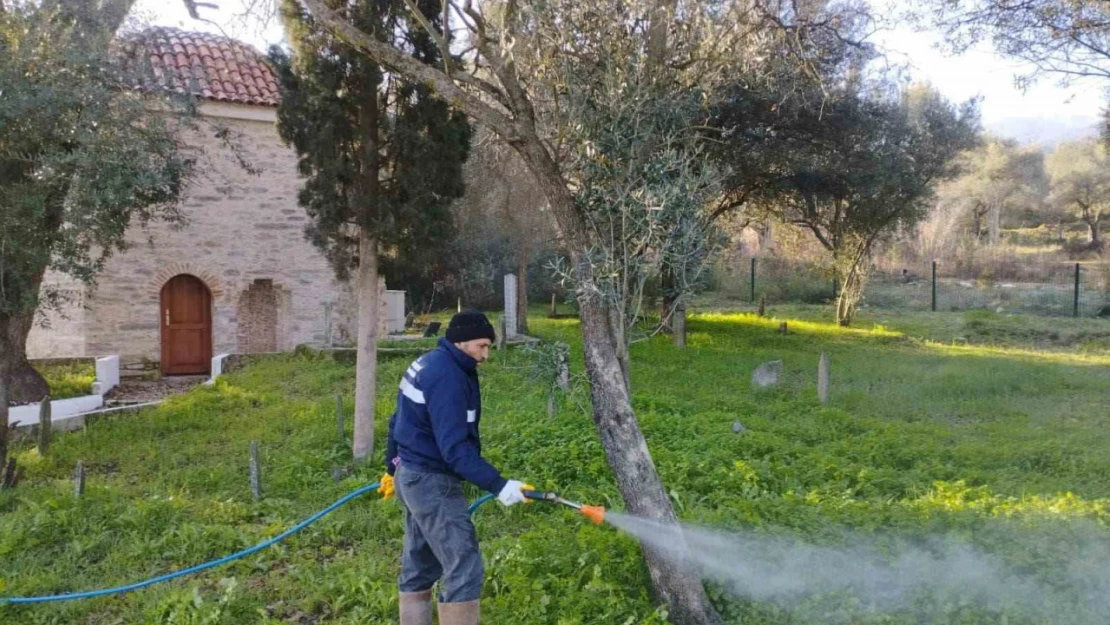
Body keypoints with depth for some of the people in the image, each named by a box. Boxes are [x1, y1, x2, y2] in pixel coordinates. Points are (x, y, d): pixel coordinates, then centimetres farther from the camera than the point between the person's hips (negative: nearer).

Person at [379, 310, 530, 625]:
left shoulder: (427, 364, 11)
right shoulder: (447, 376, -21)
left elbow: (401, 421, 20)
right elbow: (454, 447, -28)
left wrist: (393, 468, 31)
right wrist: (498, 485, -30)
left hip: (412, 474, 11)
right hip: (432, 482, -11)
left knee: (419, 568, 16)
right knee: (464, 568, -9)